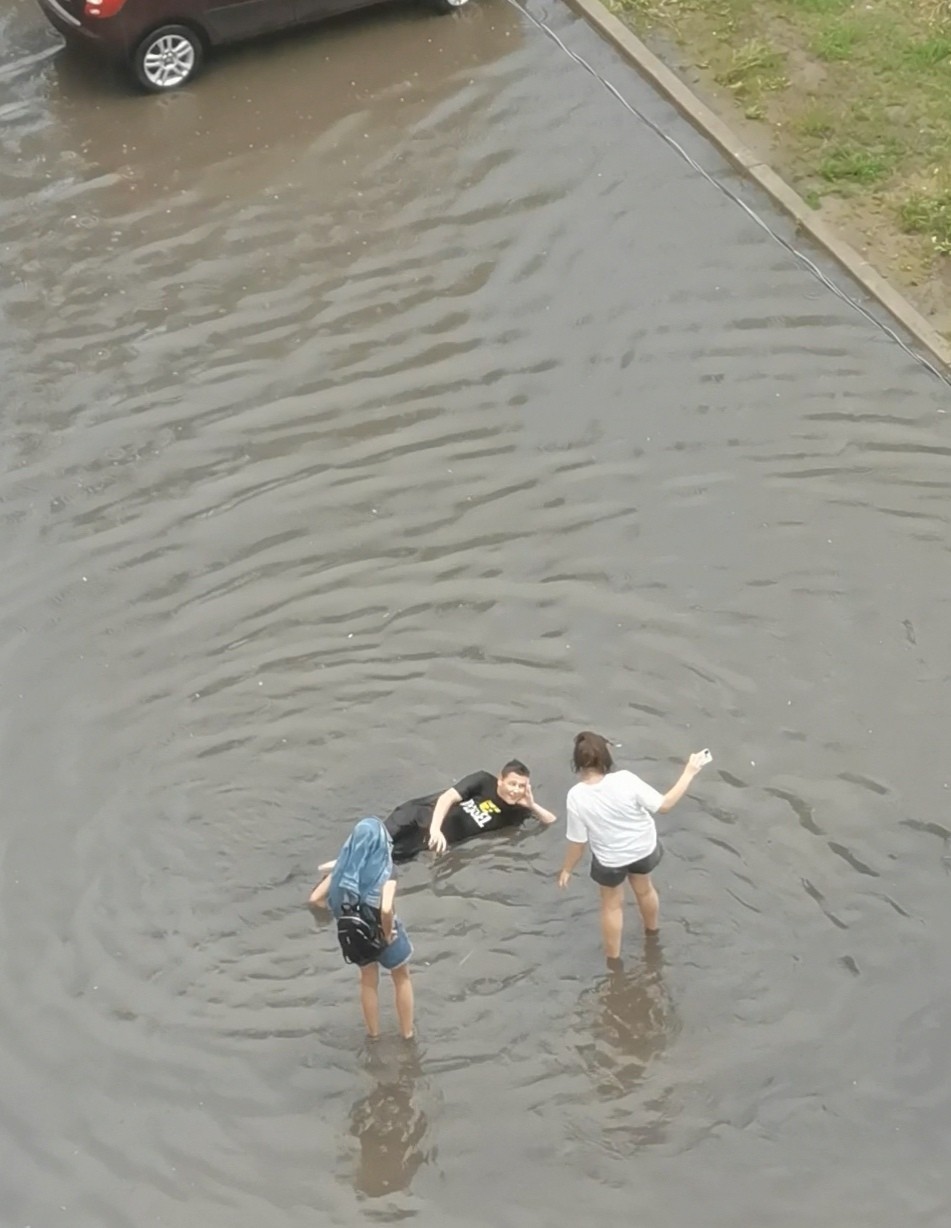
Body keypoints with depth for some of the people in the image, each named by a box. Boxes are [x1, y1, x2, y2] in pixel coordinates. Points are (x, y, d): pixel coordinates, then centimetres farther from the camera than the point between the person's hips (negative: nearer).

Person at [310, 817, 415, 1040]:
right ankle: (407, 1032, 36)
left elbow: (315, 899, -9)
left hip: (354, 932, 4)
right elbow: (386, 909, -39)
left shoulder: (344, 867, -11)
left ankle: (373, 1033, 43)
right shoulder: (384, 870, -26)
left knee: (368, 981, 28)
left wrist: (343, 909, 1)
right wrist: (389, 933, -22)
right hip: (381, 932, -4)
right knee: (401, 978, 24)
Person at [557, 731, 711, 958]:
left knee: (612, 905, 27)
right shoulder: (625, 780, -31)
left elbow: (577, 842, -20)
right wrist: (689, 772, -15)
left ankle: (613, 958, 45)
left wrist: (567, 869, -2)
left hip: (610, 860, -1)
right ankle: (652, 930, 62)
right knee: (644, 888, 34)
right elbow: (664, 805, -22)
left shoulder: (577, 796, -31)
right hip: (643, 848, 2)